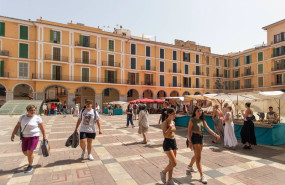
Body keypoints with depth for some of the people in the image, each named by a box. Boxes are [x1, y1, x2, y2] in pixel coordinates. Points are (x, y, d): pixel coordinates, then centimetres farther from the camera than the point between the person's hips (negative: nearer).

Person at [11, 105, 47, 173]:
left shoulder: (37, 118, -10)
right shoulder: (22, 117, 0)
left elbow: (42, 128, -5)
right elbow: (17, 126, 7)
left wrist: (44, 136, -3)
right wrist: (13, 134, -1)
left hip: (34, 136, -4)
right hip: (25, 137, 5)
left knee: (30, 151, -7)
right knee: (24, 152, 12)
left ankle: (30, 166, 11)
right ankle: (31, 158, 44)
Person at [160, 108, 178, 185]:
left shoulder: (173, 122, 8)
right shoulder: (165, 122, -15)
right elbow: (165, 135, -23)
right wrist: (170, 127, -31)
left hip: (173, 142, 8)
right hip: (167, 143, -8)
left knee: (171, 163, 13)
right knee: (174, 163, -9)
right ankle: (163, 172, 16)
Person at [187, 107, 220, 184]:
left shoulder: (202, 120, 6)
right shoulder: (192, 120, -13)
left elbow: (208, 128, 3)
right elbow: (189, 131, -13)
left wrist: (215, 134, -11)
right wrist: (190, 142, -17)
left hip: (201, 138, 7)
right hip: (194, 138, -7)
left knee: (197, 155, 21)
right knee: (198, 157, -5)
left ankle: (190, 166, 45)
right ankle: (202, 176, 1)